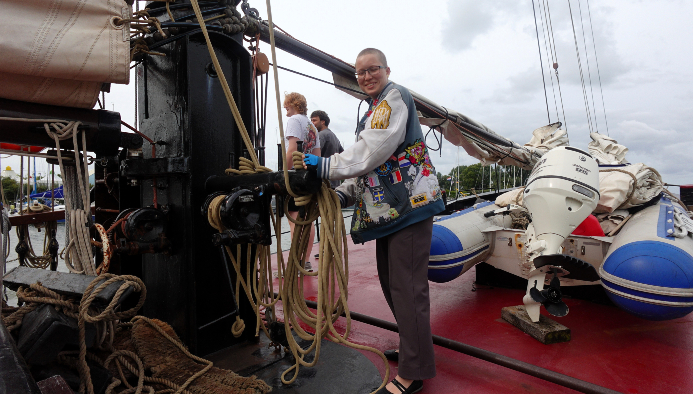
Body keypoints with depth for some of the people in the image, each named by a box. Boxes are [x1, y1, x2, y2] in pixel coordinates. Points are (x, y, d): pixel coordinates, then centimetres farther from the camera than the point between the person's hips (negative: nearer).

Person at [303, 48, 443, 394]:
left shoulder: (395, 96, -5)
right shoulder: (374, 109, 25)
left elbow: (373, 151, -18)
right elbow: (369, 163, 19)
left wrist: (325, 166, -13)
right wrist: (344, 193, 5)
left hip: (410, 202, -10)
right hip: (391, 206, 10)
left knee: (406, 285, -8)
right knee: (390, 279, 17)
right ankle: (414, 348, 34)